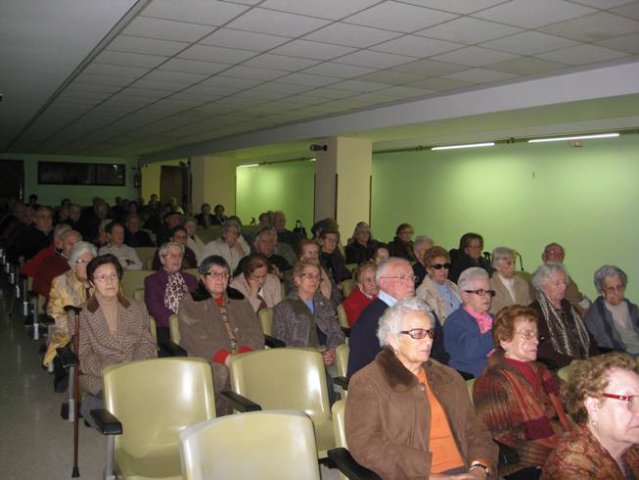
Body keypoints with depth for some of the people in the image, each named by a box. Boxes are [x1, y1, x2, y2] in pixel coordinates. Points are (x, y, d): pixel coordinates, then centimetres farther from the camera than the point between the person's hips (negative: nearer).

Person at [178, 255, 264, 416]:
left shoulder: (240, 301, 22)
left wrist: (241, 355, -11)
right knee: (223, 374, -33)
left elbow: (255, 333, 10)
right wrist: (226, 358, -19)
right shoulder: (190, 304, 10)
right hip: (209, 362, -3)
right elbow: (196, 339, -6)